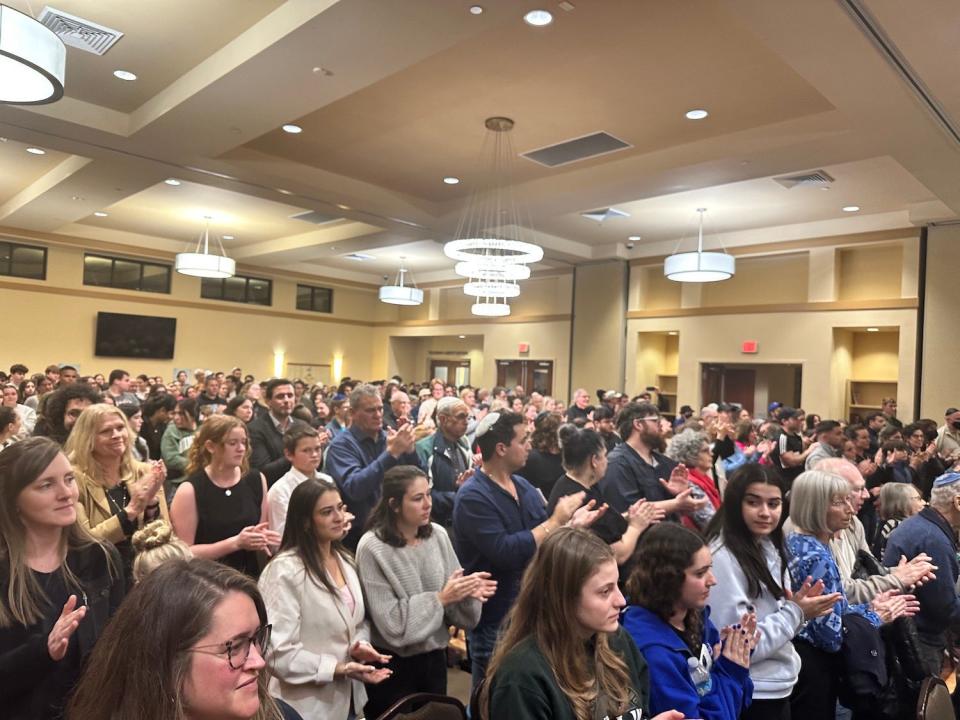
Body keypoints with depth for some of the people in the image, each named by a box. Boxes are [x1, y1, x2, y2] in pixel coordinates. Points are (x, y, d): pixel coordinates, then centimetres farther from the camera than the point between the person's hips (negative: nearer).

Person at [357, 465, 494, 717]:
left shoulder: (438, 535, -5)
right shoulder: (372, 547, -18)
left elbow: (452, 602, 0)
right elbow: (391, 622, -19)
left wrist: (467, 593, -20)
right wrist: (440, 599, -21)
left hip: (434, 657, 5)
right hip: (394, 664, -4)